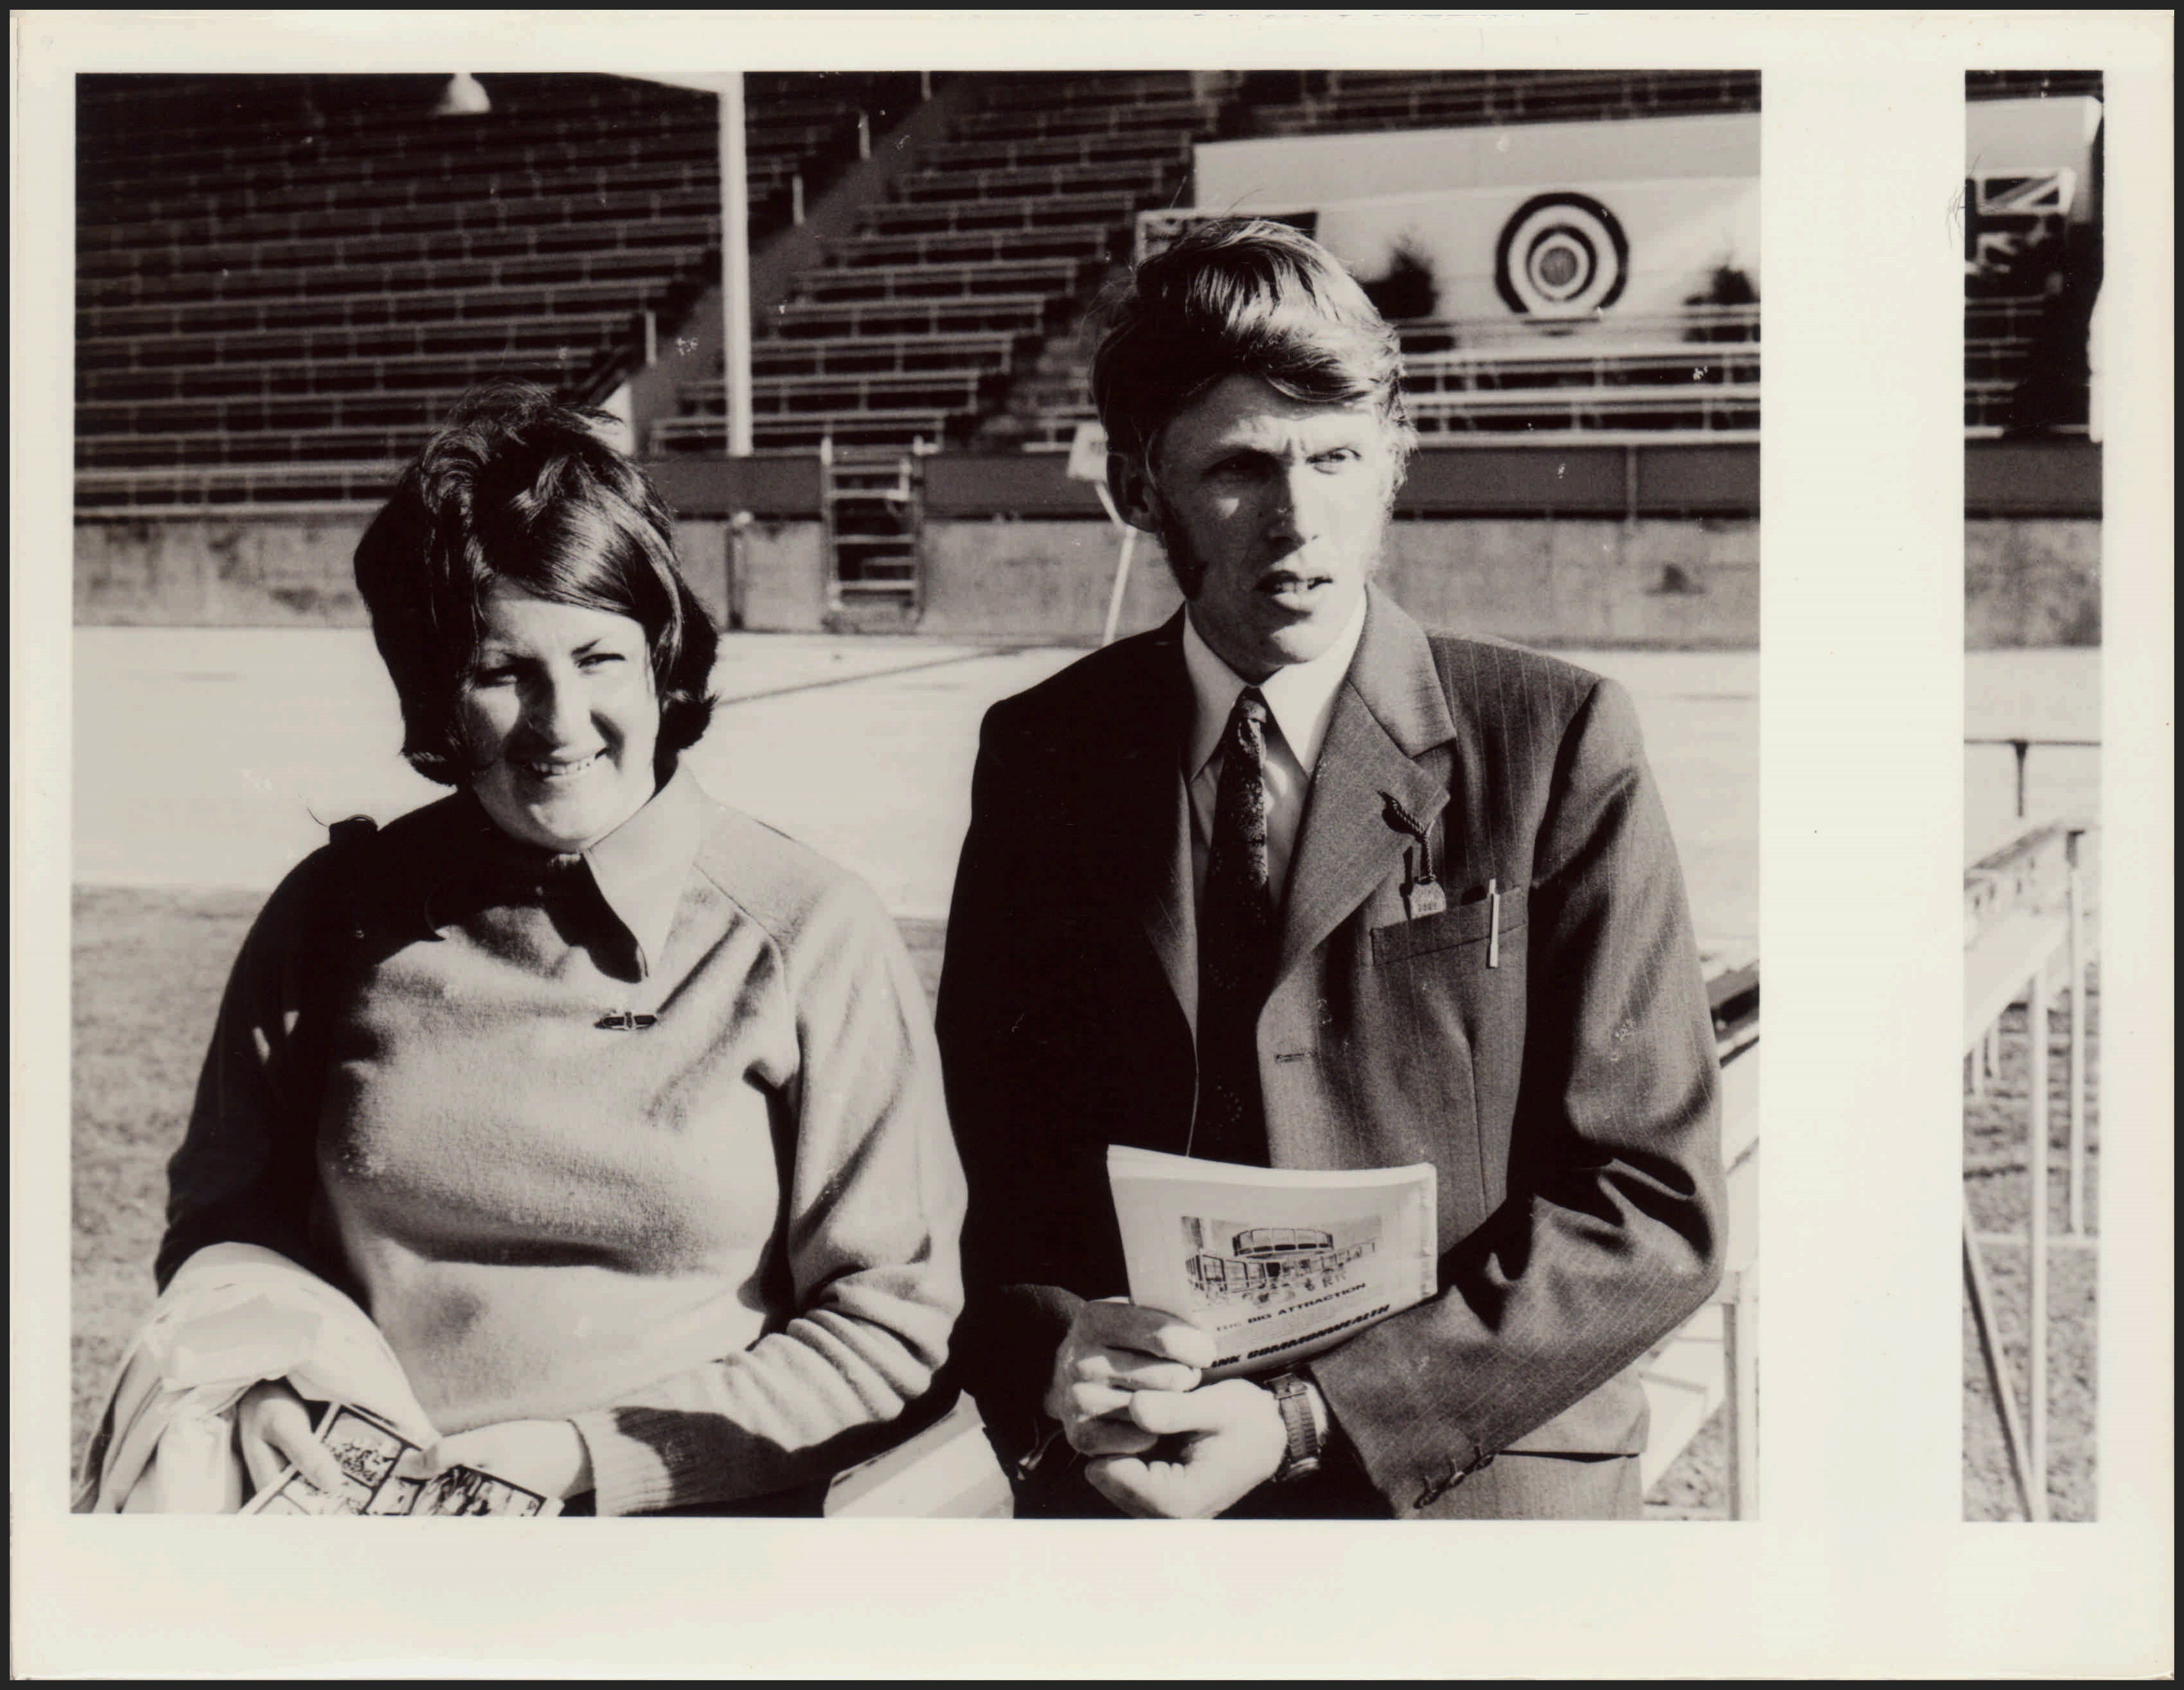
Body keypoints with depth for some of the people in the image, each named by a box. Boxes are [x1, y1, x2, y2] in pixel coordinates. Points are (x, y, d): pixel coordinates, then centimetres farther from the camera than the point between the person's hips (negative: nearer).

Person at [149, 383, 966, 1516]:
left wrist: (590, 1456, -10)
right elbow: (222, 1217, 18)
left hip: (674, 1518, -2)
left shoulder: (809, 941, -2)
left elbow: (890, 1320, -2)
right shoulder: (337, 917, 7)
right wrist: (260, 1377, -3)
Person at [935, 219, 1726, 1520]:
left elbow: (1653, 1209, -2)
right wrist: (1055, 1357, -9)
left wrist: (1311, 1419, -11)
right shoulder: (1046, 758, 9)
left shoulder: (1556, 743, 2)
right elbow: (981, 1168, 12)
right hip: (1126, 1502, 2)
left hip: (1475, 1482, -2)